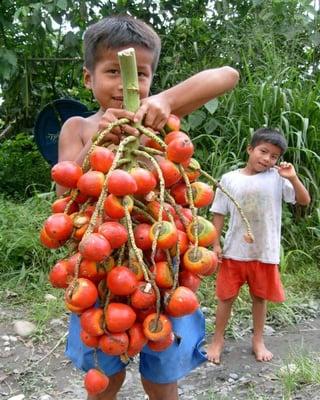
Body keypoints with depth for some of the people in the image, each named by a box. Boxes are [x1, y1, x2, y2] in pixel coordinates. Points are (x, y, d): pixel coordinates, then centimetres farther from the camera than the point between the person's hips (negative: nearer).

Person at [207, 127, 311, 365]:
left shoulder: (277, 178, -4)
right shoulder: (230, 179, -4)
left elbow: (305, 201, -4)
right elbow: (219, 214, 1)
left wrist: (293, 178, -17)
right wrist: (216, 244, -3)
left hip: (265, 252, 1)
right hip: (234, 250, 0)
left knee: (260, 297, 16)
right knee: (226, 297, 10)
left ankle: (258, 341, 35)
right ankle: (218, 340, 28)